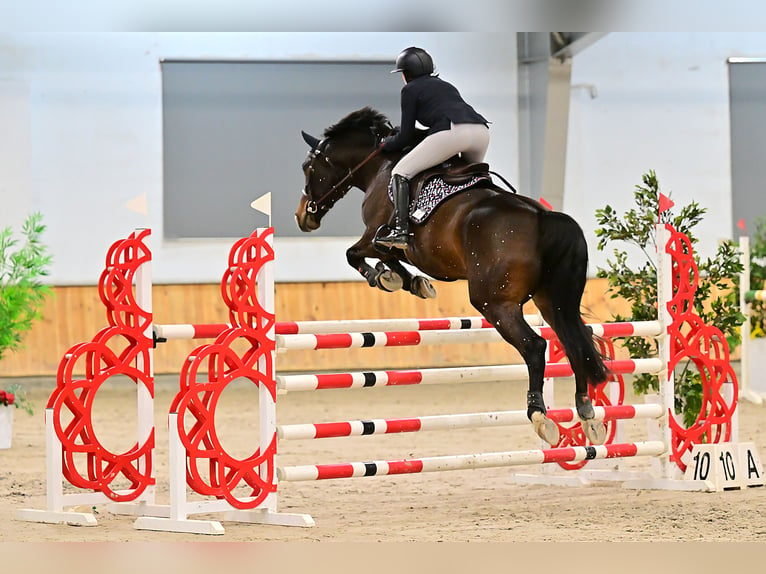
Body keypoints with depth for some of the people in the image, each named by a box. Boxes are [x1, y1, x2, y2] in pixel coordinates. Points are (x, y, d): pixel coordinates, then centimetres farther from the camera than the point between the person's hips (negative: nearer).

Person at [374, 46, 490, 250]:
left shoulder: (410, 89, 16)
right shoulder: (445, 85, 37)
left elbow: (406, 137, 14)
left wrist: (386, 144, 34)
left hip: (452, 132, -7)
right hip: (482, 131, 7)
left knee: (400, 172, 0)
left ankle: (400, 232, -13)